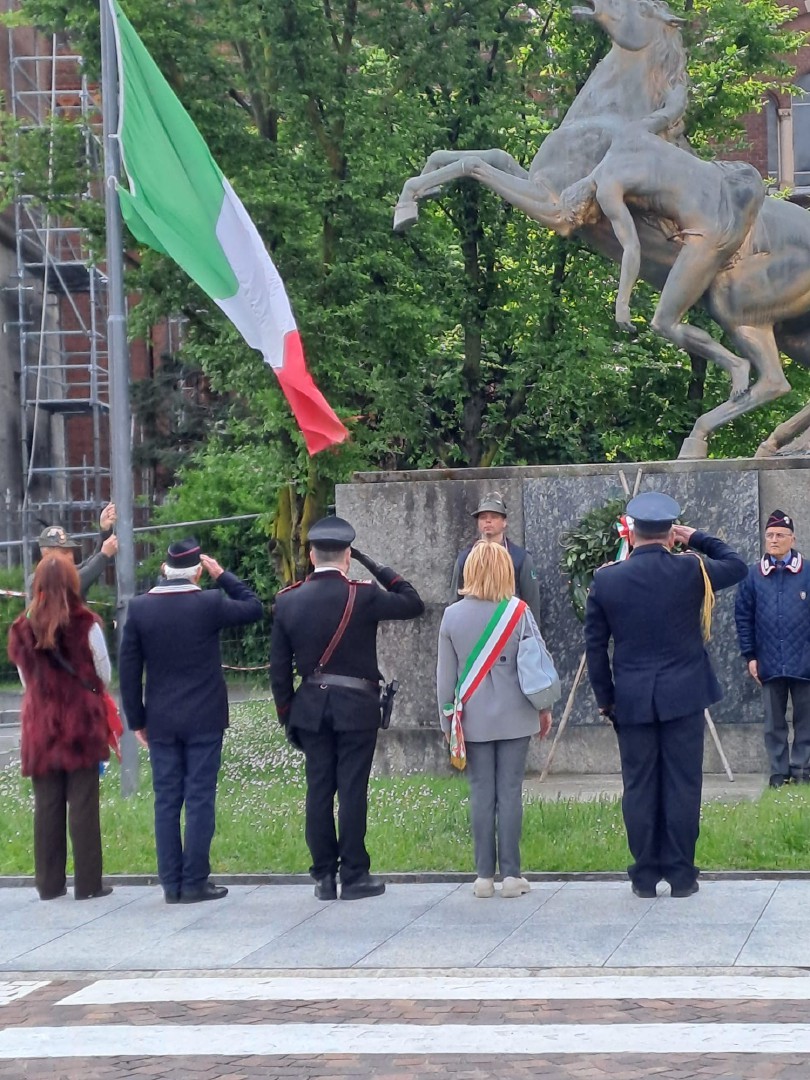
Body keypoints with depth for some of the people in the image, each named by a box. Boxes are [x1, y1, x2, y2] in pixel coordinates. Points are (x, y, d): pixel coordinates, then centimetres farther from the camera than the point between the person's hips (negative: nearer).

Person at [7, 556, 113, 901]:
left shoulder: (21, 629, 1)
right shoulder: (86, 624, -8)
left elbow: (25, 680, 8)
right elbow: (104, 675, 2)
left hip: (40, 726, 3)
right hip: (82, 724, -3)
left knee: (46, 805, 8)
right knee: (83, 805, 1)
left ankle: (49, 882, 11)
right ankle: (87, 883, 3)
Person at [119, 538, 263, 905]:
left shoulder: (139, 609, -3)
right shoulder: (210, 603, -10)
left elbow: (128, 670, 0)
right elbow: (253, 607, 7)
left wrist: (137, 720, 8)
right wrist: (222, 575, 10)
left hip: (161, 721, 2)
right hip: (203, 719, -2)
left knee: (166, 801, 7)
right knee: (200, 799, 1)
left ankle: (171, 884, 8)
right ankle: (195, 882, 0)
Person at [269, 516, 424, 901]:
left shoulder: (287, 601, 1)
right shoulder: (362, 596, -11)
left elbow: (278, 667, 5)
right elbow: (414, 604, 1)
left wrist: (287, 714, 14)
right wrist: (374, 566, 2)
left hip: (311, 707, 3)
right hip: (356, 707, -3)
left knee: (319, 790, 7)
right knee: (352, 790, 0)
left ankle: (324, 877, 10)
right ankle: (354, 876, 2)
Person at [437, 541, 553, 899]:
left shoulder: (452, 615, -3)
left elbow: (445, 674, 2)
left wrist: (446, 720, 11)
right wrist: (544, 708, 13)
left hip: (473, 720, 1)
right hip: (514, 718, -1)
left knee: (481, 794, 5)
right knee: (510, 792, 3)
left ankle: (484, 875, 6)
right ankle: (511, 874, 4)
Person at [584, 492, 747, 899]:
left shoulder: (605, 580, -2)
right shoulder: (691, 571, -6)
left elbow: (595, 646, 2)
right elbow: (736, 566, 14)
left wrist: (605, 697, 12)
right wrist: (697, 539, 17)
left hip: (632, 700, 1)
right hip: (683, 696, -1)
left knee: (639, 788, 6)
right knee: (683, 785, 3)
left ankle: (645, 875, 9)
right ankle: (681, 874, 4)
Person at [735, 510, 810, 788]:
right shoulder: (754, 575, 3)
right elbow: (743, 616, 6)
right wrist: (750, 655, 0)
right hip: (769, 662, 1)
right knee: (774, 721, 7)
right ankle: (779, 770, 13)